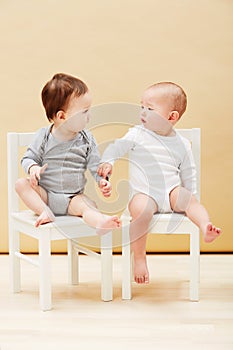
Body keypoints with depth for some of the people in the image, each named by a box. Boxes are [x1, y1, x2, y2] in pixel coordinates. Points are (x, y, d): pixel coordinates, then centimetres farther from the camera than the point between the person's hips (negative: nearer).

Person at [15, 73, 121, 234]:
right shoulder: (43, 136, -5)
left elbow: (95, 165, 3)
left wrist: (102, 181, -18)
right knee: (21, 183, -21)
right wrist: (33, 168, -23)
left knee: (88, 205, -31)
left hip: (73, 197, -1)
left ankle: (101, 221, -61)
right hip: (46, 194, 1)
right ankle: (45, 212, -33)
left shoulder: (87, 139, 0)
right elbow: (28, 158, 2)